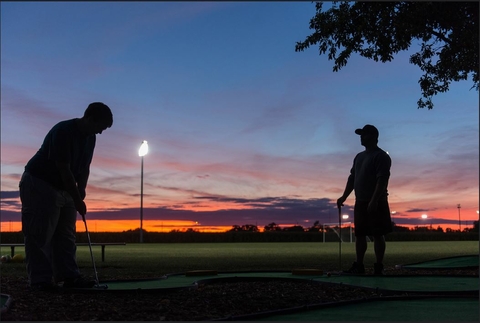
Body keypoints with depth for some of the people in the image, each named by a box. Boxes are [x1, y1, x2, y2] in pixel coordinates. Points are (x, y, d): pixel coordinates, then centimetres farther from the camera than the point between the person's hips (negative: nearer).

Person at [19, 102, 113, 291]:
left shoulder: (90, 138, 1)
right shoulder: (63, 131, -25)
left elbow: (84, 167, 9)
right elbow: (64, 169, -27)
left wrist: (81, 190, -6)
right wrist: (77, 200, -25)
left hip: (64, 188, 9)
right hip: (39, 185, -9)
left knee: (66, 235, 6)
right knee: (40, 234, -8)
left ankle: (69, 276, 7)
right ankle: (40, 280, -6)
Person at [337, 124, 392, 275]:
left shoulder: (381, 156, -10)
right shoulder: (359, 156, 16)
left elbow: (382, 180, -18)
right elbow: (352, 178, 19)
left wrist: (373, 201, -25)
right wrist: (344, 197, 11)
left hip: (376, 203, -8)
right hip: (360, 202, 8)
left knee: (377, 235, -3)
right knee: (359, 234, 8)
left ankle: (379, 267, 2)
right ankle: (359, 265, 14)